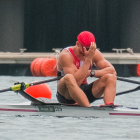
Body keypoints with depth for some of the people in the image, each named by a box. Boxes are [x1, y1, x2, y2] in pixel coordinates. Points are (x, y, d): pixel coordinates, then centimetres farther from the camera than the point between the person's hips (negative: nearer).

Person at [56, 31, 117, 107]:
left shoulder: (94, 53, -1)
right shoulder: (66, 55, -18)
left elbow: (112, 71, -8)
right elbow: (76, 81, -30)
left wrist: (91, 73, -21)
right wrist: (88, 59, -31)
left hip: (84, 93, 6)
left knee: (111, 78, -14)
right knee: (68, 78, -38)